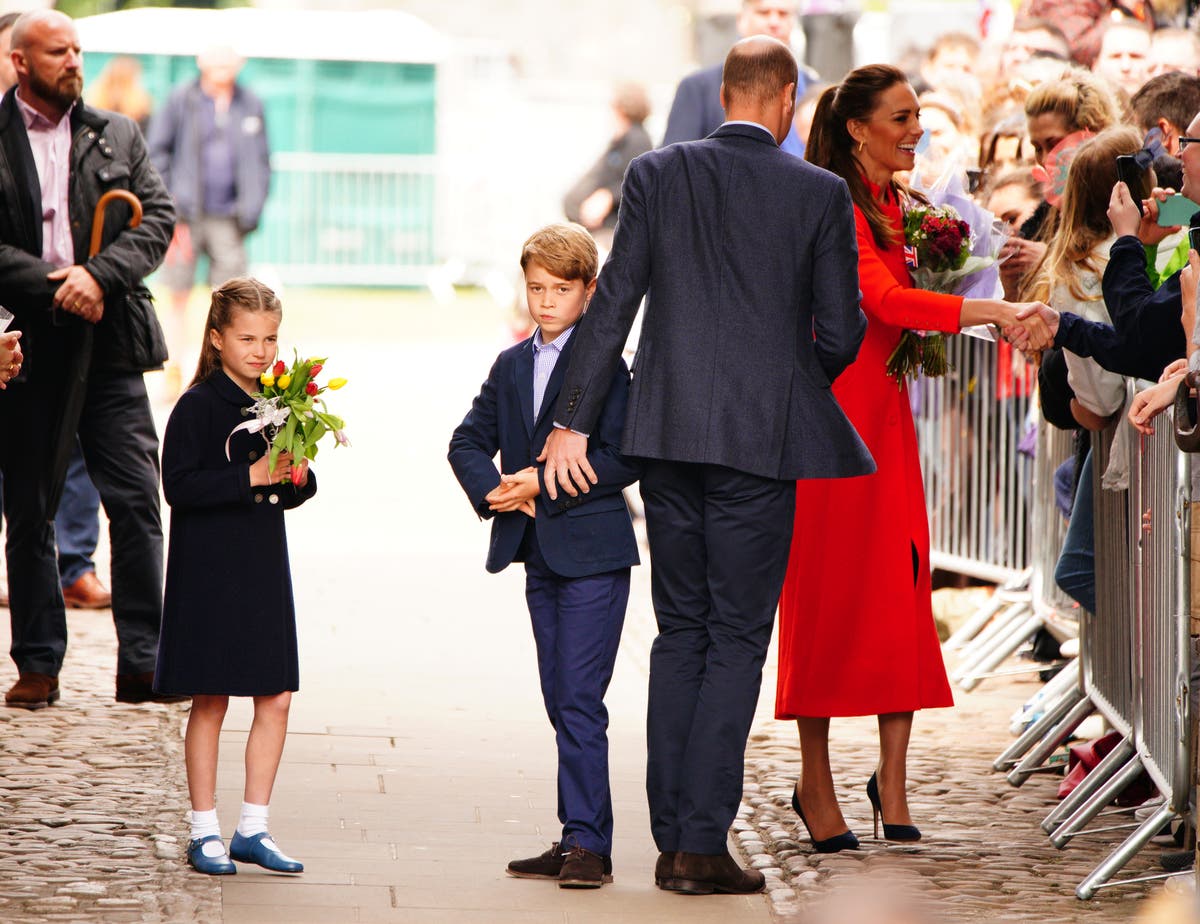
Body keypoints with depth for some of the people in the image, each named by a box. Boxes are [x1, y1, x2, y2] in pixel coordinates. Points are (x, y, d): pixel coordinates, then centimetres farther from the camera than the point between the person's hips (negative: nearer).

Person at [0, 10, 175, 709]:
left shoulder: (118, 135, 12)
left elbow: (159, 217, 4)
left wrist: (98, 275, -11)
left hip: (109, 343, 2)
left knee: (137, 500, -4)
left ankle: (143, 664, 0)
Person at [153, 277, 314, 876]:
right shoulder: (198, 406, -10)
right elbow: (179, 485, -18)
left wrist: (299, 478, -7)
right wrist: (251, 476, -22)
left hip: (264, 567, 6)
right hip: (208, 572, -6)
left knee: (276, 698, 4)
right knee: (210, 701, 1)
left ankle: (253, 828, 12)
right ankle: (204, 833, 9)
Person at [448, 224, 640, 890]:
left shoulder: (605, 365, -7)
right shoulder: (511, 366, 15)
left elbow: (622, 460, -14)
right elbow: (468, 442, 14)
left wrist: (545, 483, -17)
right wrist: (493, 489, -5)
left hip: (592, 554, -7)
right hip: (540, 556, 7)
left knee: (578, 702, -11)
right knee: (561, 702, 10)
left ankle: (588, 843, -9)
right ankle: (576, 843, 15)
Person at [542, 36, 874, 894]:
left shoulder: (657, 174, 2)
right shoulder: (820, 194, -4)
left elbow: (613, 304, 0)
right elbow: (841, 332, -1)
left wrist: (573, 422, 3)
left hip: (668, 435, 3)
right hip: (762, 438, -3)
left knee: (681, 632, 12)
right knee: (737, 639, 2)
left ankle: (673, 840, 11)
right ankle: (703, 842, -4)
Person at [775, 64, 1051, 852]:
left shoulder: (896, 204, 13)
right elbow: (883, 297, -27)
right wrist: (988, 311, -35)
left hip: (885, 412, 8)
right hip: (832, 408, -8)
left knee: (901, 586, 2)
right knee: (829, 588, -2)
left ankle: (893, 780, 5)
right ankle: (817, 781, 6)